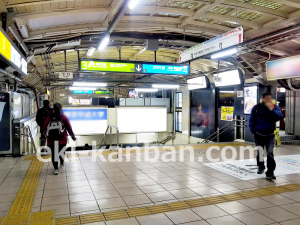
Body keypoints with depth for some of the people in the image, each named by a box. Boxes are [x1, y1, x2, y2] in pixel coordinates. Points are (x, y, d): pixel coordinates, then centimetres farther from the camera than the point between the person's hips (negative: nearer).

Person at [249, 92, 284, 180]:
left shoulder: (275, 107, -4)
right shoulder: (257, 108, -6)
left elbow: (280, 117, -19)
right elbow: (252, 120, 1)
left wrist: (272, 110, -29)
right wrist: (253, 131, -2)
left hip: (270, 135, -1)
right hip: (259, 134, 1)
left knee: (270, 153, -14)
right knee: (259, 152, 14)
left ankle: (270, 173, -10)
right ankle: (261, 167, 38)